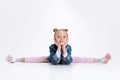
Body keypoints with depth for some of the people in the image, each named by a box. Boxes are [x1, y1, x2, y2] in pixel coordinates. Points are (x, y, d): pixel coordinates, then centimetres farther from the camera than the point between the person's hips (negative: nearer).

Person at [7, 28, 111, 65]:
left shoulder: (68, 47, -29)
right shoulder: (52, 47, -31)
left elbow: (68, 62, -37)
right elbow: (54, 61, -40)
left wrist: (64, 48, -44)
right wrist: (59, 48, -45)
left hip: (67, 62, 1)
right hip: (53, 61, 0)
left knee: (79, 59, -13)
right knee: (40, 59, -12)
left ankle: (101, 60, -8)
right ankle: (15, 60, -4)